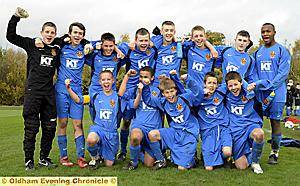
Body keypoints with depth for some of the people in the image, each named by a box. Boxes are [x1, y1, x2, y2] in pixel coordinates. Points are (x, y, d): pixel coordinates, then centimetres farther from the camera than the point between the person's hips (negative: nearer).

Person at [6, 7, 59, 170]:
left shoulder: (57, 50, 13)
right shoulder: (32, 44, 3)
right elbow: (10, 36, -1)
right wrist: (16, 17, -11)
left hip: (49, 92, 4)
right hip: (33, 91, -4)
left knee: (50, 127, 7)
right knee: (31, 127, 0)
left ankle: (44, 158, 20)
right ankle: (29, 160, 11)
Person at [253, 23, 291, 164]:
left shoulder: (282, 50, -1)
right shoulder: (257, 53, 14)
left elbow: (283, 73, -10)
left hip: (276, 93, -4)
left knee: (275, 121, 2)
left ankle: (274, 152, 12)